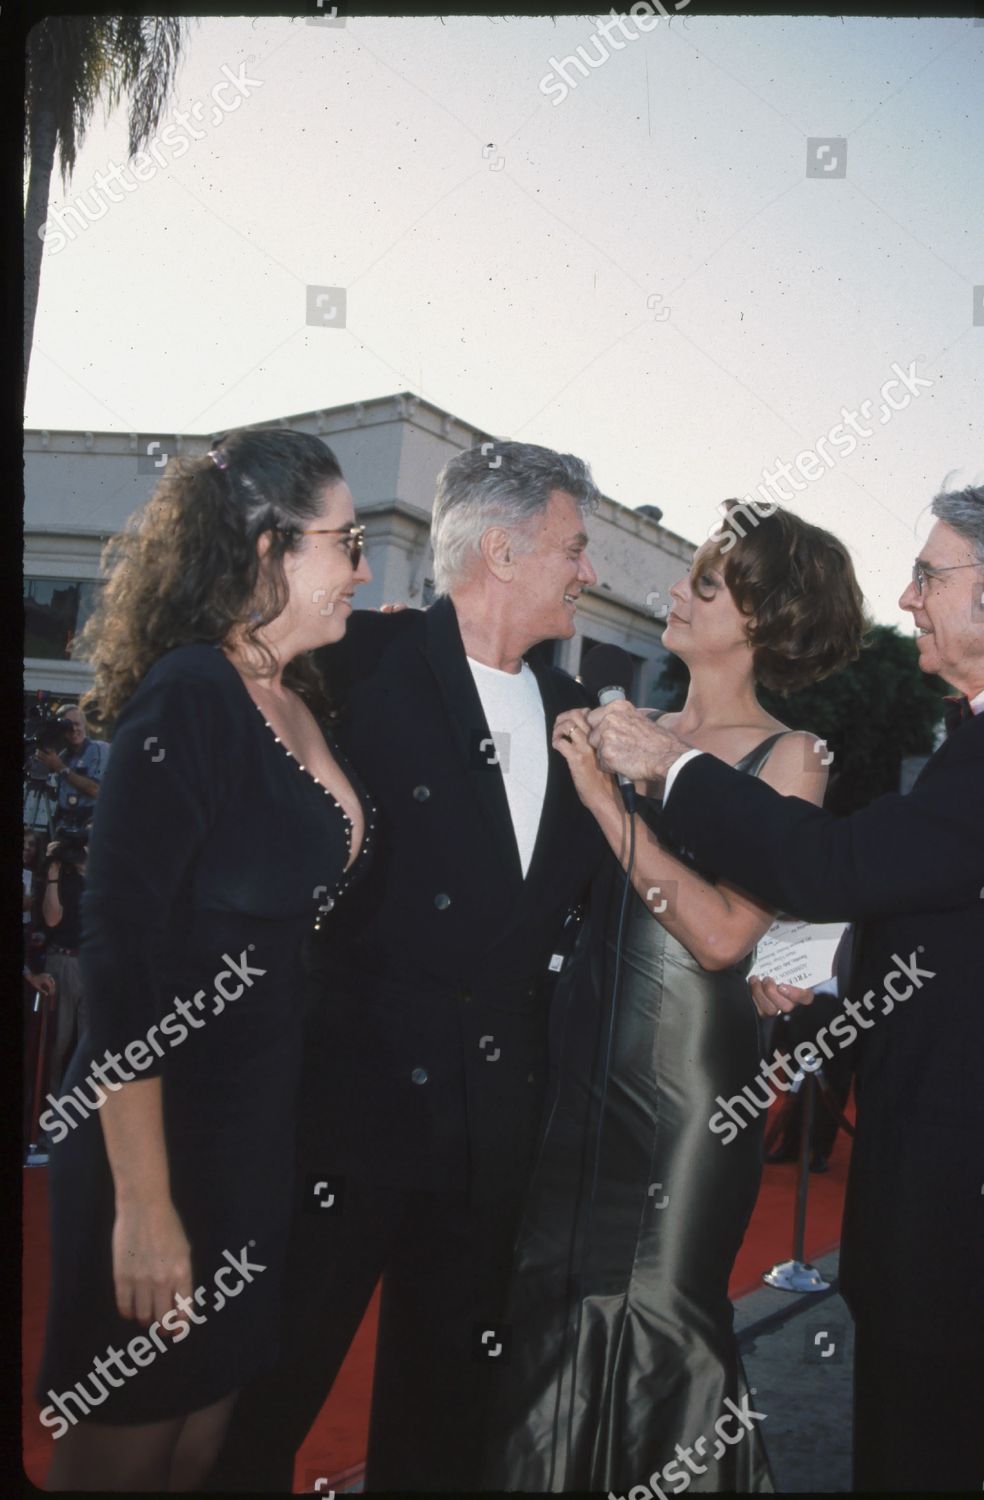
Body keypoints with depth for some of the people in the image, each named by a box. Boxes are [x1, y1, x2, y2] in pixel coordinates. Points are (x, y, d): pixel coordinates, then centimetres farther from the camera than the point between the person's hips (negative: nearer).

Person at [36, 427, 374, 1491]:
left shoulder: (306, 701, 7)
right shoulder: (187, 698, -18)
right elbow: (117, 948, -21)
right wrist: (143, 1203, -20)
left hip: (269, 1133, 8)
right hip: (163, 1135, -7)